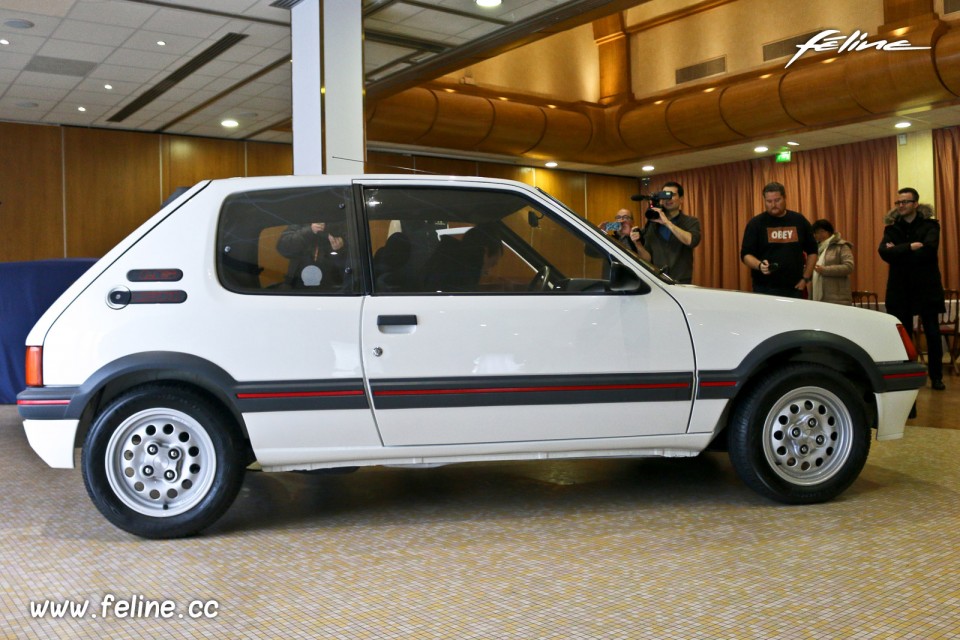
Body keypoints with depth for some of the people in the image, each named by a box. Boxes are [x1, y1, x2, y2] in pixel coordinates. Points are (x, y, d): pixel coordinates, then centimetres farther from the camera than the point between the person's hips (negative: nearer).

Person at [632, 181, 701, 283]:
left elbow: (692, 241, -20)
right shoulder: (653, 224, 9)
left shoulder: (691, 222, 2)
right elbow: (647, 258, 7)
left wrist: (667, 223, -19)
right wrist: (638, 244, -11)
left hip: (681, 283, -2)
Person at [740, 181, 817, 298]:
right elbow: (746, 254, -3)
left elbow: (812, 251, 13)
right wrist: (759, 265, -23)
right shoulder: (755, 223, 0)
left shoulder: (799, 220, 6)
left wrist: (806, 278, 5)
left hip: (794, 288, 2)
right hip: (765, 289, -2)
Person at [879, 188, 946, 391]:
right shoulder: (892, 228, 6)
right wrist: (910, 247, -20)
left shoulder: (930, 225, -1)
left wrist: (898, 252, -14)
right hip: (900, 288, 2)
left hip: (926, 287, -2)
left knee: (933, 334, 1)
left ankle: (936, 377, 11)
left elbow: (928, 250, -19)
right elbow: (884, 252, -11)